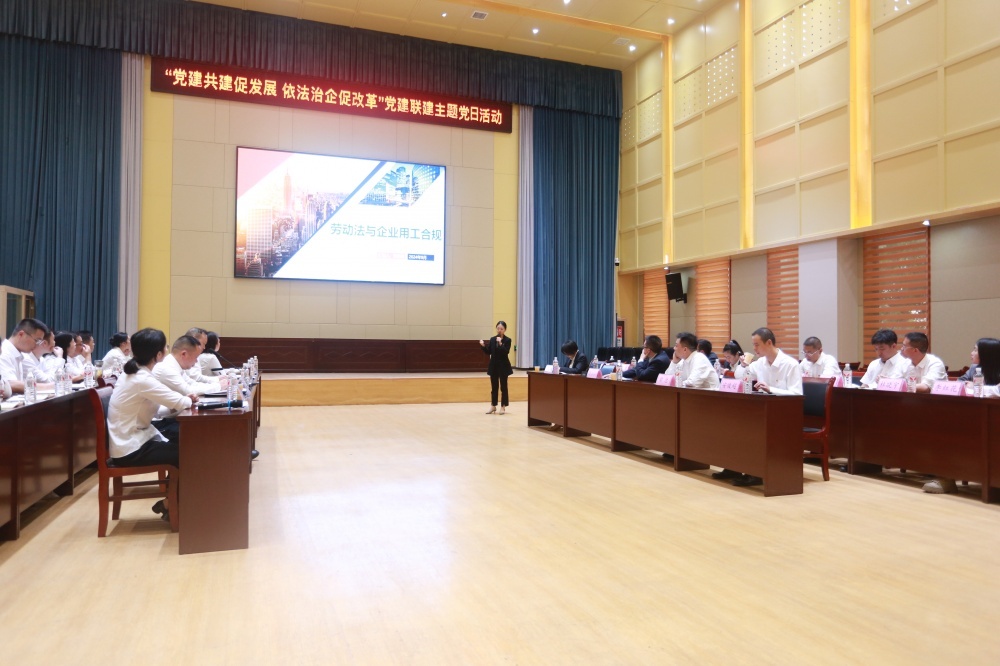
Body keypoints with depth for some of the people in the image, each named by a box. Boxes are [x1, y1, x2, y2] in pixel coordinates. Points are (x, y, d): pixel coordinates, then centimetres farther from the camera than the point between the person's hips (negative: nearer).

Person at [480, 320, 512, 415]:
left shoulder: (507, 340, -6)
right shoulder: (492, 339, 5)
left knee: (503, 386, 2)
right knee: (494, 386, 10)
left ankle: (503, 407, 10)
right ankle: (493, 406, 20)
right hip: (494, 365, 4)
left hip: (503, 366, -4)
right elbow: (488, 352, 6)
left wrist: (500, 343, -29)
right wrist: (483, 346, -10)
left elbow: (506, 352, -18)